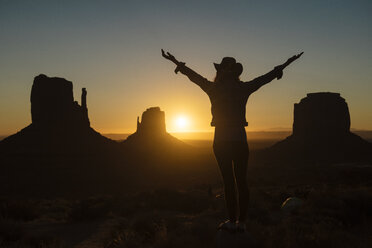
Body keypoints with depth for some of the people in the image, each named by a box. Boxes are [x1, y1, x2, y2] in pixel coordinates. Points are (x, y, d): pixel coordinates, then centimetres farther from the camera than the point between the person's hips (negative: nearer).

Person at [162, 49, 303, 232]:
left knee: (228, 181, 1)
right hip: (240, 139, 2)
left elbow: (193, 76, 9)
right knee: (241, 181, 6)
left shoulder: (214, 89, -3)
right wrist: (282, 66, 29)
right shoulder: (243, 88, 2)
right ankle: (241, 222, 10)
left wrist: (178, 64, 24)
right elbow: (266, 78, 14)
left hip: (221, 140, -2)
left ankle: (232, 221, 5)